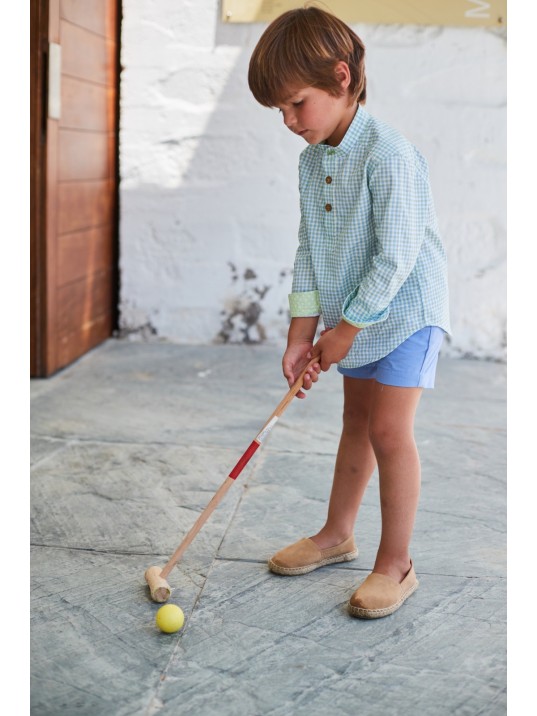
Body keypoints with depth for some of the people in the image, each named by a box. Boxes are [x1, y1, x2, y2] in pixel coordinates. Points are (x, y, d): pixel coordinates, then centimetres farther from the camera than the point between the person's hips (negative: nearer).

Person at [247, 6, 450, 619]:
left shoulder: (390, 154, -24)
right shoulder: (312, 160, 1)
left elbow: (396, 256, -25)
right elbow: (309, 251, 4)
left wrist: (347, 327, -17)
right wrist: (303, 331, -2)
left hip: (406, 310, -7)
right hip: (352, 316, 8)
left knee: (388, 429, -10)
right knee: (356, 422, 17)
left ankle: (396, 565, 3)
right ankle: (336, 535, 31)